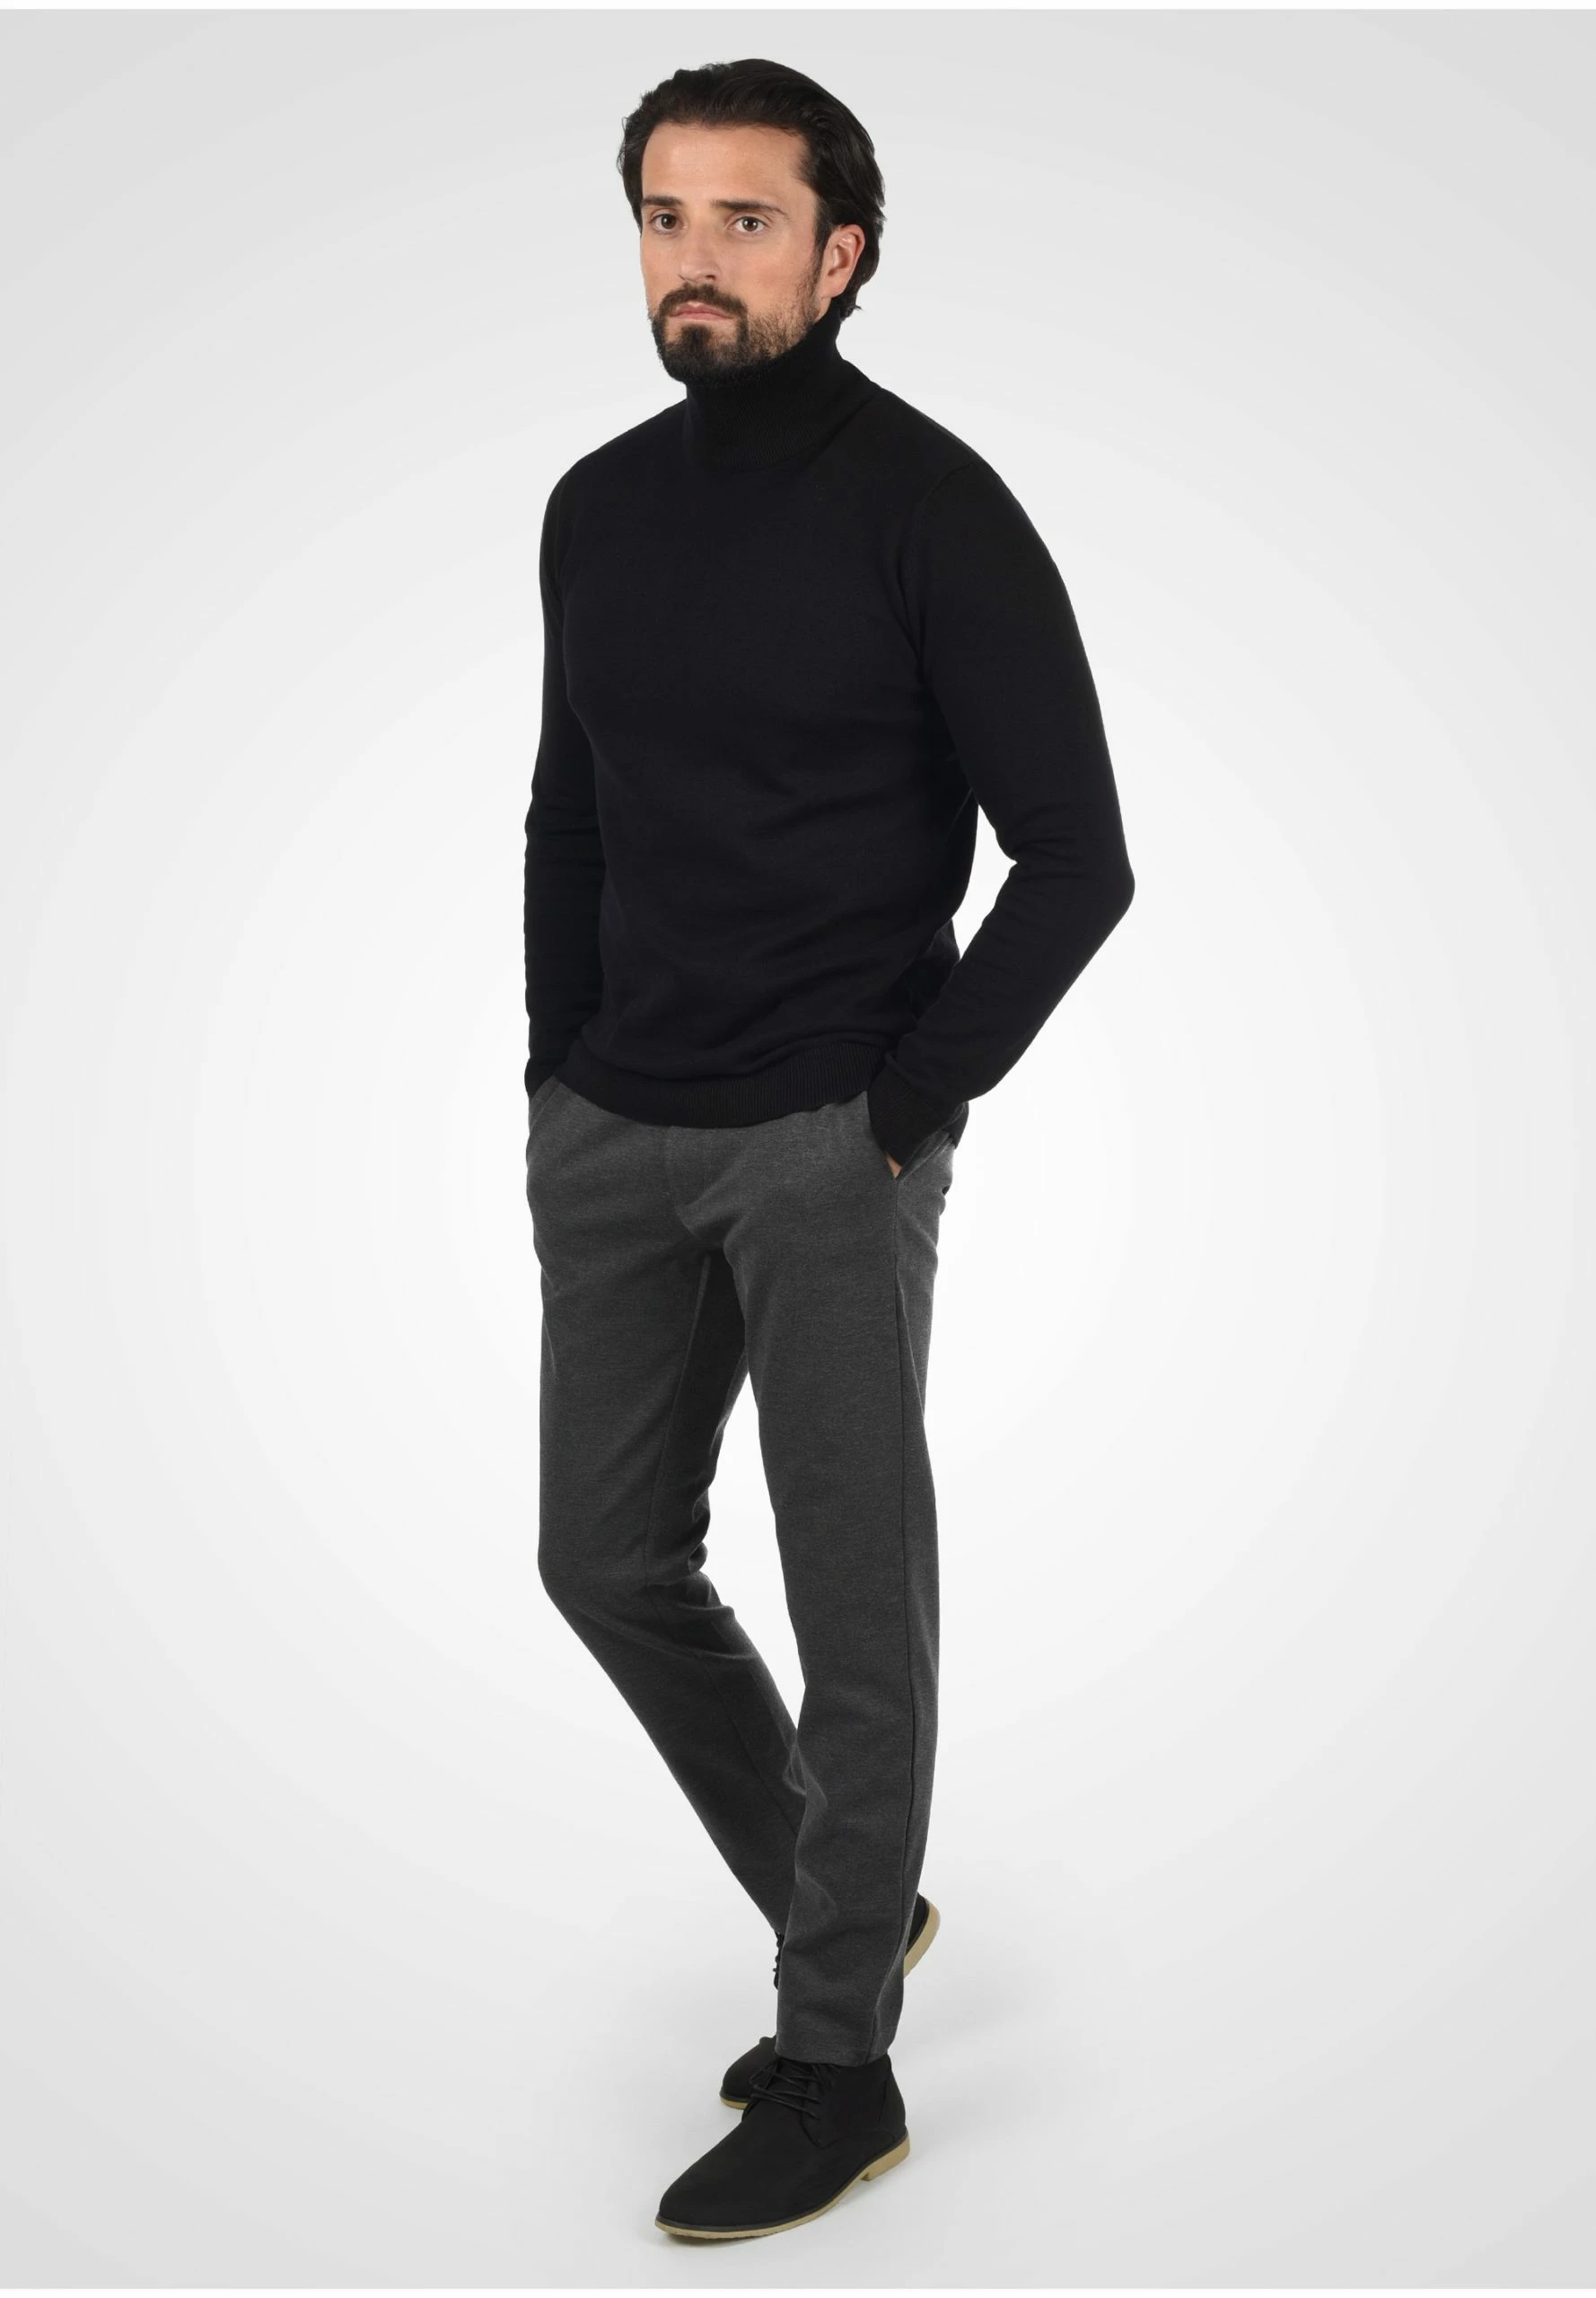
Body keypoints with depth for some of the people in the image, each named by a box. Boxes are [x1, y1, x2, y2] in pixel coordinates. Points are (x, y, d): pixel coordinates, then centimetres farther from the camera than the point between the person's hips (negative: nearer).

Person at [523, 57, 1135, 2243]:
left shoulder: (929, 506, -10)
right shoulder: (598, 506, 9)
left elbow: (1076, 856, -11)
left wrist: (914, 1107, -12)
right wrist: (558, 1071, 10)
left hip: (829, 1145, -7)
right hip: (613, 1137, 7)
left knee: (857, 1606, 2)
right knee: (609, 1559, 13)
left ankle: (837, 2070, 19)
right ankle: (842, 1907, 35)